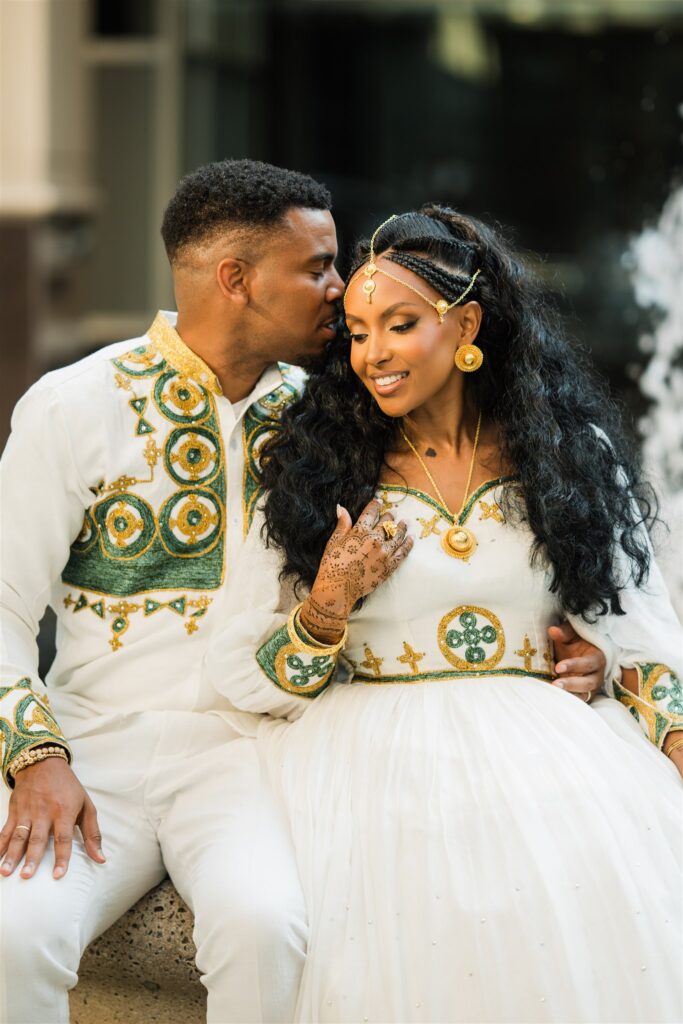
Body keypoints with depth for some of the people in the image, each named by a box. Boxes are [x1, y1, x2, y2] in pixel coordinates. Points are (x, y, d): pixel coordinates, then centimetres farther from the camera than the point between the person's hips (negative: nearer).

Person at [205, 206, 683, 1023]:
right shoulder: (317, 472, 9)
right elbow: (241, 681, 7)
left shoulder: (572, 456, 10)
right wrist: (328, 608, -10)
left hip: (547, 741, 1)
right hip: (371, 755, -1)